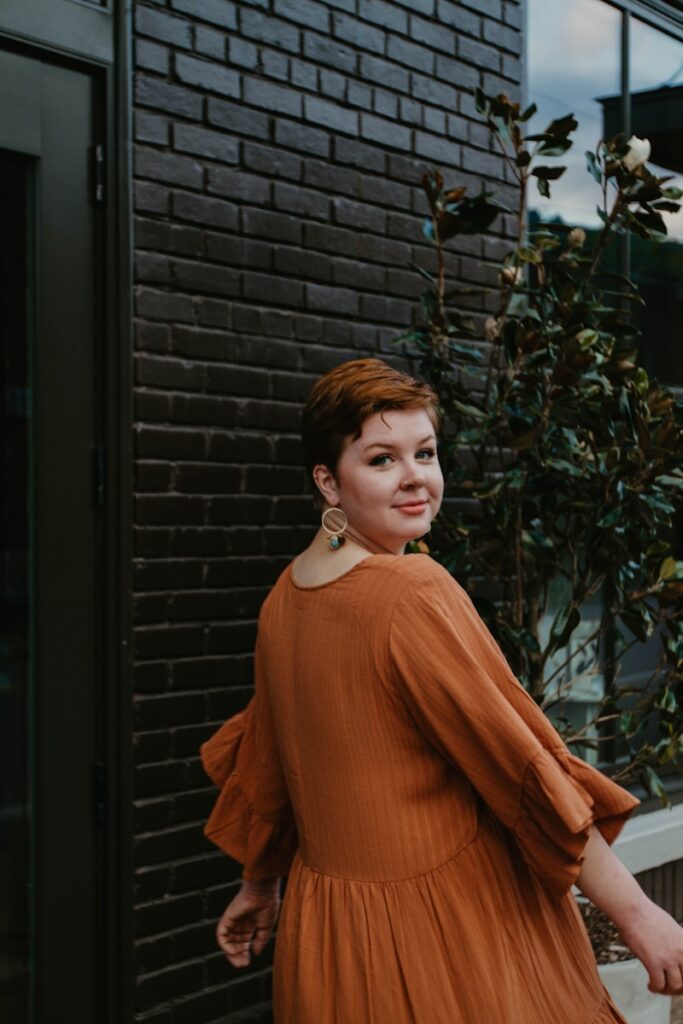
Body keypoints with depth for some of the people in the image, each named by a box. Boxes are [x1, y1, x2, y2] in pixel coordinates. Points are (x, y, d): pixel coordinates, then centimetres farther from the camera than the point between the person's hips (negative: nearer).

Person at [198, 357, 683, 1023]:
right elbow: (524, 765, -20)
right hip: (440, 925, -8)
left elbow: (262, 761, 15)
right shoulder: (415, 595, -22)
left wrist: (258, 886, 29)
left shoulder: (285, 595, 3)